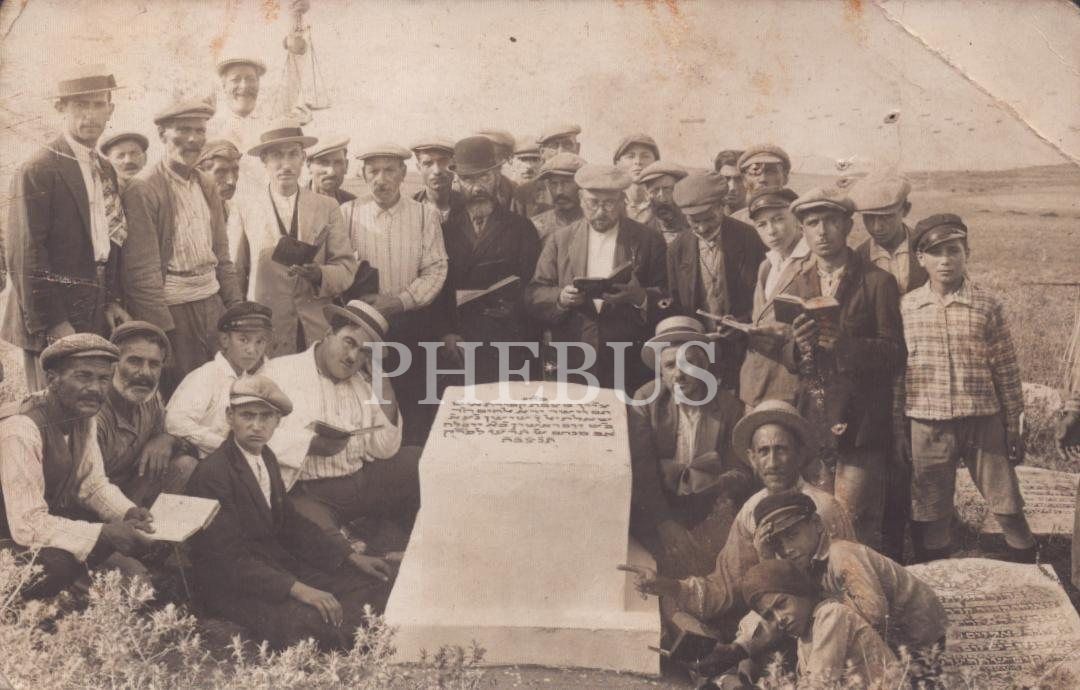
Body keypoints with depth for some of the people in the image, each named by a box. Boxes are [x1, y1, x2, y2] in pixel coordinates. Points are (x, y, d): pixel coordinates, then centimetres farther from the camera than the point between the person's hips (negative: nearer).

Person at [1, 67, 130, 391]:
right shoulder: (37, 170, -9)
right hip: (54, 320, -7)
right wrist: (51, 324, -16)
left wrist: (112, 300, 8)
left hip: (97, 318, 7)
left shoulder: (106, 170, 14)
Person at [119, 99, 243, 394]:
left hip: (213, 305, 6)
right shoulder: (143, 190, -10)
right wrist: (162, 330, -15)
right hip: (173, 311, -6)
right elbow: (142, 272, -13)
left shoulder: (208, 187, 12)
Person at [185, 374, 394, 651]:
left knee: (374, 586, -1)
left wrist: (352, 558, 6)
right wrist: (296, 589, -30)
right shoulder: (211, 474, -18)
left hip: (278, 568, 9)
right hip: (234, 587, -9)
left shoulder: (266, 457, 9)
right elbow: (228, 556, -23)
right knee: (310, 622, -33)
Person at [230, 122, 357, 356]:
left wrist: (319, 275, -16)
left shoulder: (328, 207, 7)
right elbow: (233, 273, 6)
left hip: (318, 332, 1)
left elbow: (347, 268, 4)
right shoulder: (244, 210, 5)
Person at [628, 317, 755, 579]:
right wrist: (665, 523, -19)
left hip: (709, 509, 2)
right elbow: (642, 469, -6)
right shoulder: (645, 400, 1)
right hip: (657, 507, -1)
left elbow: (741, 472, 5)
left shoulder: (729, 407, 3)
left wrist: (721, 487, -20)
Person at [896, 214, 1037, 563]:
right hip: (926, 425, 1)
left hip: (983, 421, -1)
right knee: (930, 516, 10)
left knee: (1009, 509, 5)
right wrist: (899, 429, 5)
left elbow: (1006, 369, 2)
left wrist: (1013, 427, 1)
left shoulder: (987, 304, -2)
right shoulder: (906, 306, 1)